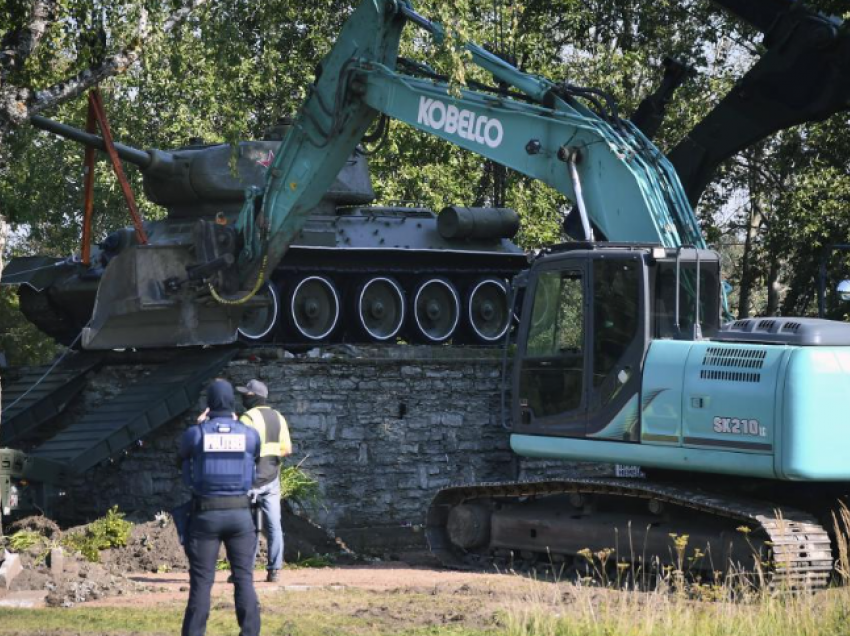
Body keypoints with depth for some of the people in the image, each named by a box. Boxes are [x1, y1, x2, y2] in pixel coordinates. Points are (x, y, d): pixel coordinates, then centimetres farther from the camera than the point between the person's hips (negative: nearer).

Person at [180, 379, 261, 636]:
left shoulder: (195, 434, -7)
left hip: (205, 515, -1)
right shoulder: (250, 434, -1)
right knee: (244, 578, 6)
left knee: (201, 581, 3)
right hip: (240, 514, 1)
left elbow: (184, 453, 15)